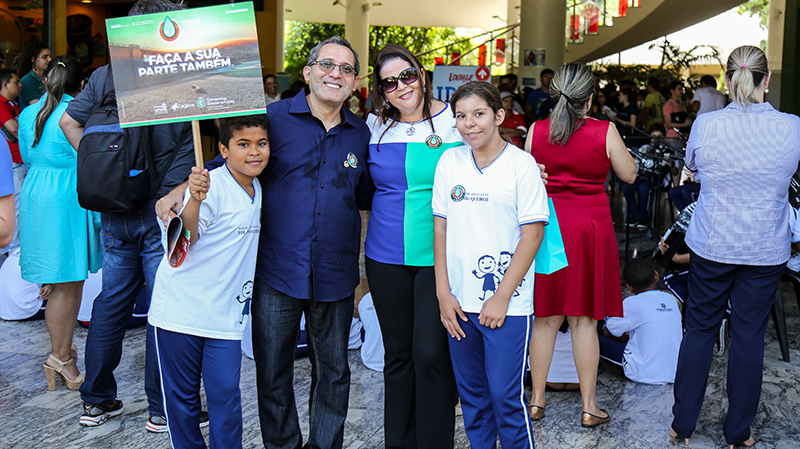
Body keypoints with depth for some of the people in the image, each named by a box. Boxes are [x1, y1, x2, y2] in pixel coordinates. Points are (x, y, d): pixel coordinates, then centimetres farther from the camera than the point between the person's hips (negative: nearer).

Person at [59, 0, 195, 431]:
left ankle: (97, 400, 27)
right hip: (161, 213, -5)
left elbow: (68, 122, 11)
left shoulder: (104, 76, 4)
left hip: (114, 212, 5)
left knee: (110, 302, 15)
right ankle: (162, 410, 14)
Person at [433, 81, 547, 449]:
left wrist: (502, 298, -11)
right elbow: (440, 228, 7)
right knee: (471, 392, 14)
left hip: (507, 302, -4)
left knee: (505, 394, -1)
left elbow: (532, 235, -8)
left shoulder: (521, 164, -6)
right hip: (459, 301, 4)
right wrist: (443, 294, 1)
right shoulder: (449, 161, 5)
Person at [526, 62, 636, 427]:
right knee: (584, 319, 6)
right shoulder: (604, 132, -9)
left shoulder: (536, 130, -2)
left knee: (546, 317, 11)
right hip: (590, 227, -2)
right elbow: (629, 175, 4)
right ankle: (589, 407, 15)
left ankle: (537, 400, 20)